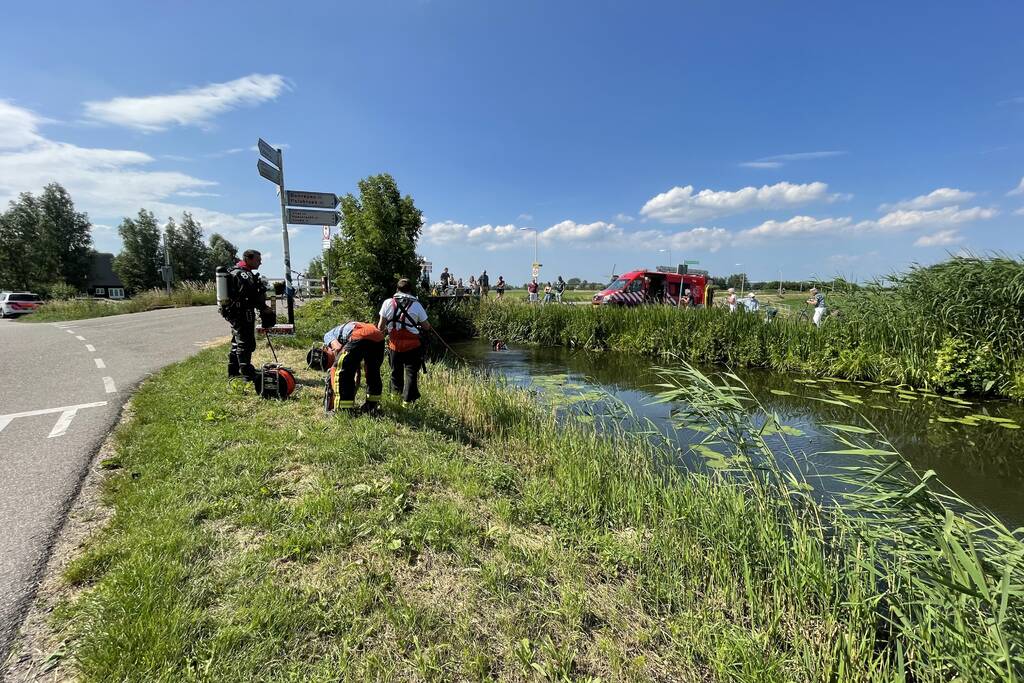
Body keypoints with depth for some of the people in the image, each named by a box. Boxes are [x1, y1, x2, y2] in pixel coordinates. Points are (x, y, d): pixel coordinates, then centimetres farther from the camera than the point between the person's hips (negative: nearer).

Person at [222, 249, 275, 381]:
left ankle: (233, 371, 28)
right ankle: (247, 374, -6)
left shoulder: (234, 271, 19)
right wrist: (264, 308, -17)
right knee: (246, 344, -8)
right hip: (243, 314, -11)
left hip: (232, 313, 11)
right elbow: (251, 294, -26)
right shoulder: (244, 274, -15)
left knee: (237, 342, 19)